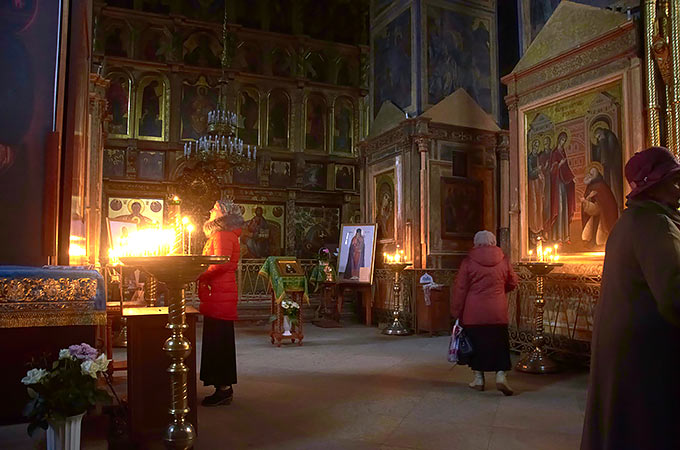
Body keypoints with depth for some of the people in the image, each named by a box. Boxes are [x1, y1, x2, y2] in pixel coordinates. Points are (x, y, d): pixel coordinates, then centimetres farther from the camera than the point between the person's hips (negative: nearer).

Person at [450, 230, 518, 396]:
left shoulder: (468, 261, -6)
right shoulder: (503, 260, 1)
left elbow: (460, 289, -5)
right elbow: (512, 283, 13)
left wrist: (456, 312, 4)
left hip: (474, 312, -1)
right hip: (497, 312, 1)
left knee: (476, 343, 10)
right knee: (500, 343, 9)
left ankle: (479, 378, 16)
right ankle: (501, 375, -1)